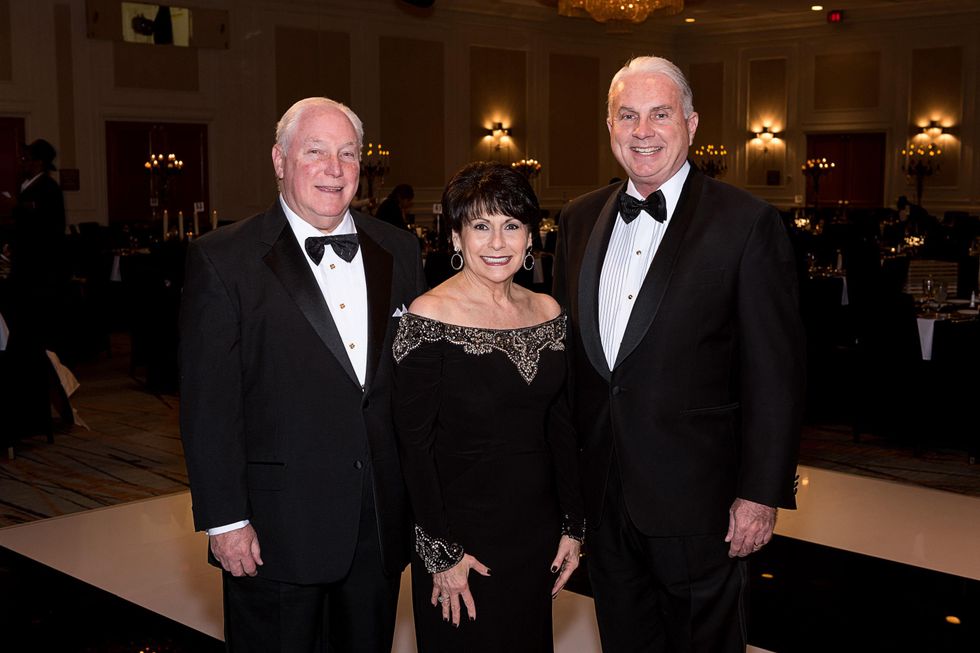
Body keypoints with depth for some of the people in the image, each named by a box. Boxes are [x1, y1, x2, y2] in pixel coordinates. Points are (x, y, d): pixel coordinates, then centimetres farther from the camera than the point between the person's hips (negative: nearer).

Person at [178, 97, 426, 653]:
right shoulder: (223, 260, -8)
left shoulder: (398, 252, 6)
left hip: (382, 519, 4)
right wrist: (224, 519, -12)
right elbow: (208, 404, -10)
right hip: (276, 529, -4)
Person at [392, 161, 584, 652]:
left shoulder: (548, 312, 3)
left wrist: (572, 526, 6)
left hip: (537, 530, 5)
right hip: (462, 531, -5)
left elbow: (560, 427, 8)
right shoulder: (429, 317, -14)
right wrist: (442, 552, -14)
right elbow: (415, 442, -13)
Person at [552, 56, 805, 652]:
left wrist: (762, 493, -13)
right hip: (602, 488, 5)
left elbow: (776, 373, -11)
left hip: (695, 493, -5)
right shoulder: (581, 219, 6)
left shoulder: (747, 223, -11)